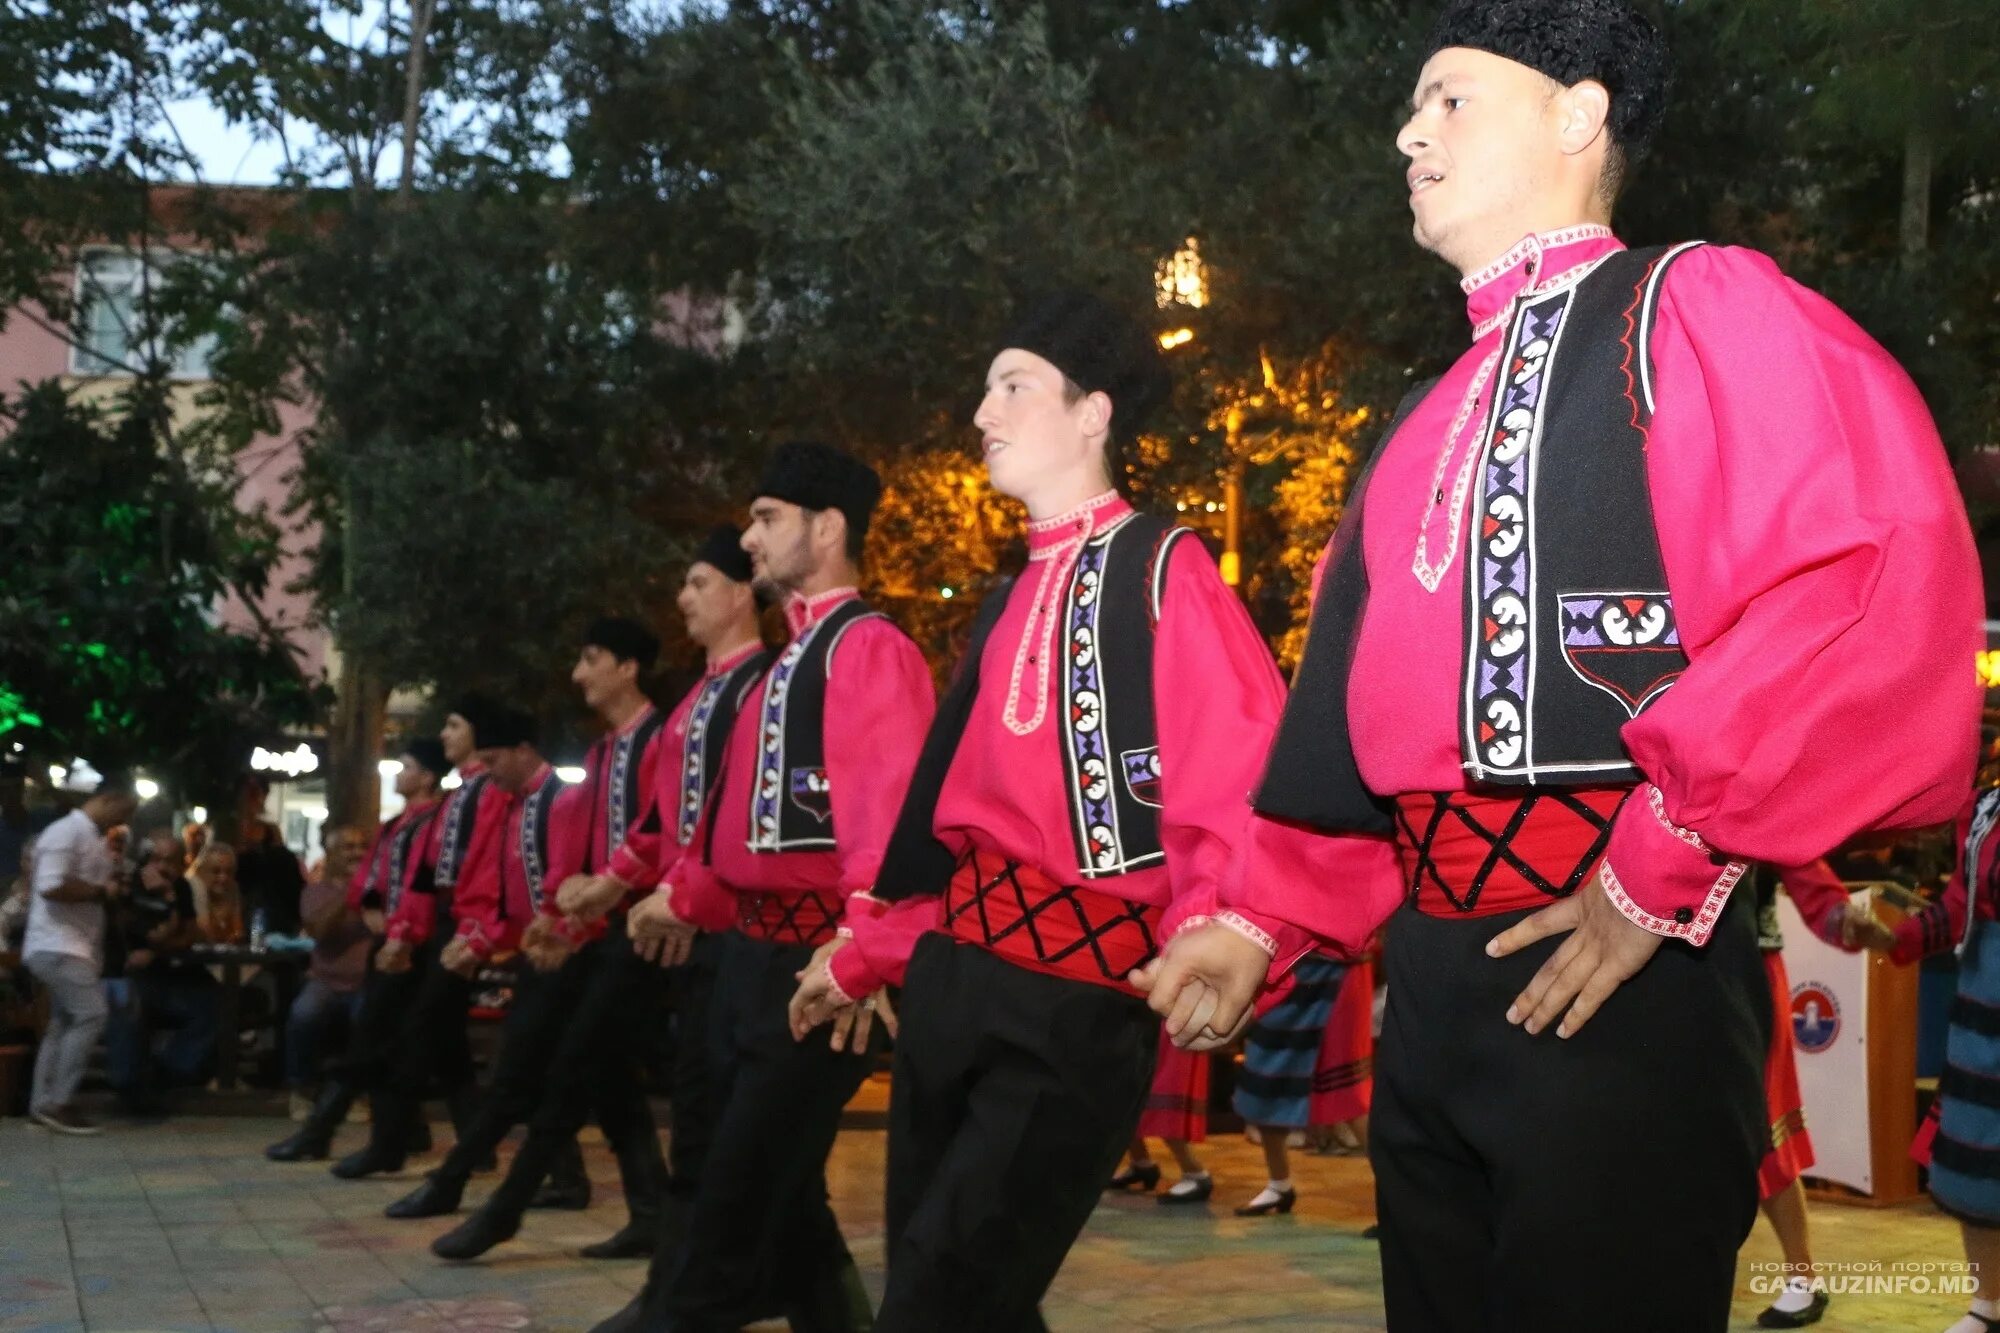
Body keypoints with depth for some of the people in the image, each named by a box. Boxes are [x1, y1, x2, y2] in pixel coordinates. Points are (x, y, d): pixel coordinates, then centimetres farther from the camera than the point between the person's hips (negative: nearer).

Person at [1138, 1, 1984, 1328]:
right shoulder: (1433, 418, 20)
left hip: (1629, 961, -8)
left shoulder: (1696, 308, -4)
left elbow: (1885, 573, -21)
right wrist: (1260, 919, 10)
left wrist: (1666, 864, -20)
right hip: (1431, 973, 8)